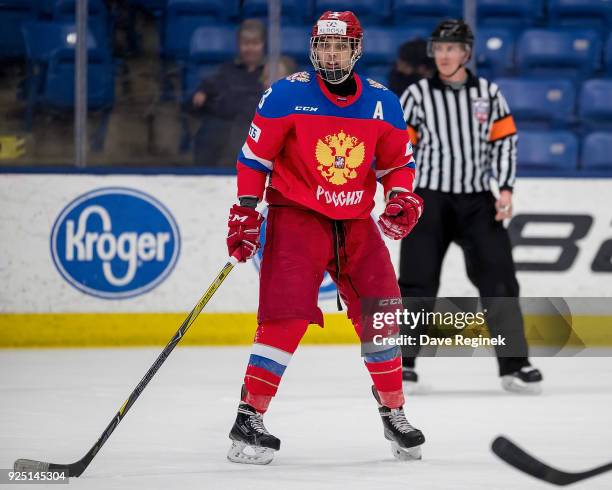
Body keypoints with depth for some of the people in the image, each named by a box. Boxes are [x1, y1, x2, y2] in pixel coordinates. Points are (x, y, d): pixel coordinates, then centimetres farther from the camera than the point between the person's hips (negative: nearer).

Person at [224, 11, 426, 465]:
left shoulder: (382, 103, 2)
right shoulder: (286, 95, -9)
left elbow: (398, 162, 12)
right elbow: (255, 155, -4)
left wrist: (402, 197, -7)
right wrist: (245, 210, -9)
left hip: (356, 223, 4)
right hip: (296, 218, -4)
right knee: (286, 316, -17)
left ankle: (394, 413, 21)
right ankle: (249, 419, -11)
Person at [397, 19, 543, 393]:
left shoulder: (489, 94, 6)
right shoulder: (418, 95, 0)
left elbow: (504, 141, 8)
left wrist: (505, 189, -2)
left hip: (477, 201, 2)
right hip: (430, 198, -2)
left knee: (499, 279, -3)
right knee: (418, 284, -6)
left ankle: (514, 364, 1)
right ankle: (402, 362, 3)